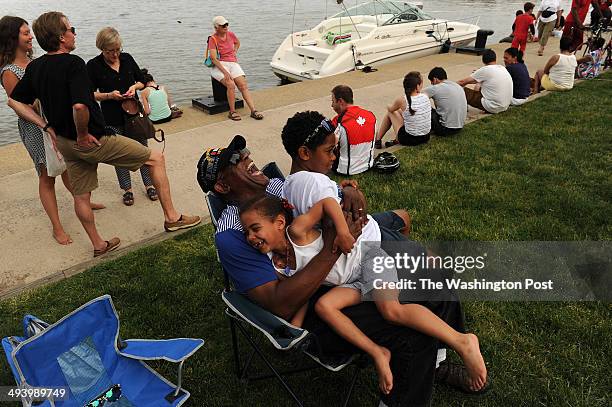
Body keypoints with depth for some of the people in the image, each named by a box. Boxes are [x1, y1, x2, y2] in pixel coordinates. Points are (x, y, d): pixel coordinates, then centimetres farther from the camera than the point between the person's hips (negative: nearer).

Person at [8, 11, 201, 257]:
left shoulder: (34, 67, 5)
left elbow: (14, 101, 13)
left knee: (81, 194, 18)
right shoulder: (73, 63, -20)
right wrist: (83, 135, -18)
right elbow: (80, 106, -34)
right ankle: (171, 217, 6)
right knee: (156, 158, 2)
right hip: (93, 141, -8)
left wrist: (47, 126, 10)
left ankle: (98, 245, 35)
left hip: (64, 142, 9)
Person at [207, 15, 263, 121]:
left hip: (233, 63, 5)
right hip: (219, 65, -4)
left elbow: (237, 43, 35)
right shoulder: (213, 39, -5)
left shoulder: (230, 34, 10)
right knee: (231, 85, -29)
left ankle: (253, 110, -24)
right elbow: (213, 58, -16)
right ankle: (232, 112, -20)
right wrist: (225, 72, -26)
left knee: (243, 85, -17)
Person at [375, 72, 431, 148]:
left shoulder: (402, 100, -19)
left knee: (390, 112, 18)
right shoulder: (425, 97, -9)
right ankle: (397, 140, 28)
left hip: (409, 139, -4)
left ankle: (377, 140, 30)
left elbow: (390, 109, 5)